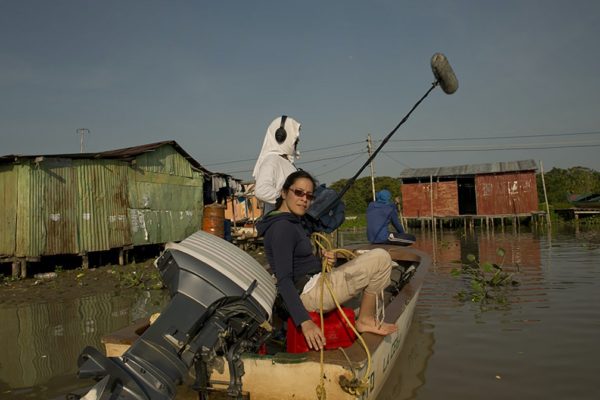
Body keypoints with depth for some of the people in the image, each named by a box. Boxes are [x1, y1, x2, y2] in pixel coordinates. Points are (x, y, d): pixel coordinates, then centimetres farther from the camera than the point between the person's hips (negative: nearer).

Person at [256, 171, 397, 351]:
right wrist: (304, 322, -30)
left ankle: (368, 318, 15)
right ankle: (365, 320, 2)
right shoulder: (282, 228, -18)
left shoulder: (293, 223, 14)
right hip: (309, 293, -11)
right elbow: (284, 281, -24)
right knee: (381, 258, -13)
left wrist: (321, 260, 1)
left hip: (315, 283, 11)